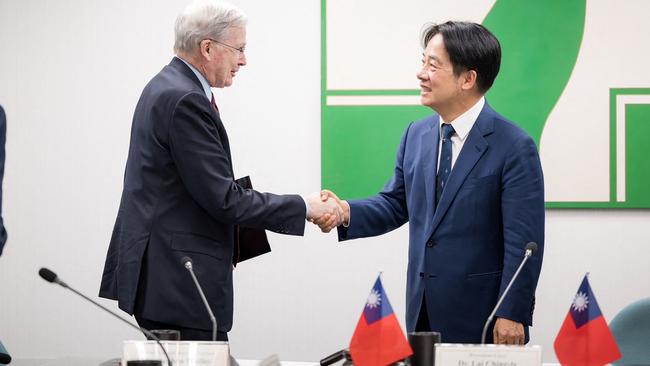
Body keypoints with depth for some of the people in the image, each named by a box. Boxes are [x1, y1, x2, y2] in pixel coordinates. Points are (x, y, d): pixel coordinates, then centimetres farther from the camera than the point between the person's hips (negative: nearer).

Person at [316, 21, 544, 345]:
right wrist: (347, 212, -4)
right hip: (423, 311, 6)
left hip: (479, 316, -6)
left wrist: (512, 316, -16)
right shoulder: (416, 135, 8)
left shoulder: (514, 147, -12)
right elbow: (396, 203, 16)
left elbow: (523, 242, -13)